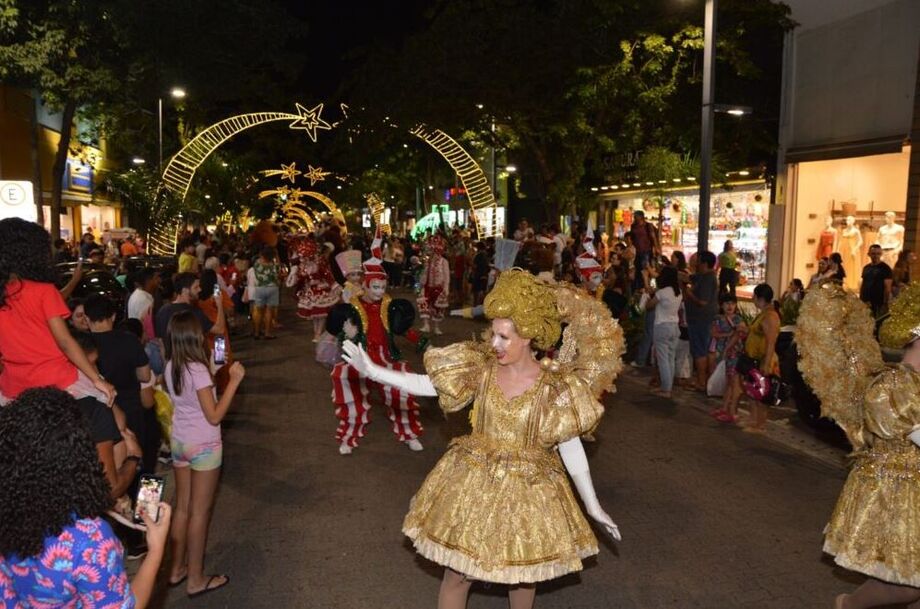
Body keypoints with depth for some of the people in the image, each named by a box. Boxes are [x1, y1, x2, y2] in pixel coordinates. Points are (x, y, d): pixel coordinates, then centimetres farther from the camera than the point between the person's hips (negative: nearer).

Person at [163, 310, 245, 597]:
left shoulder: (170, 367, 0)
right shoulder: (198, 369, -23)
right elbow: (214, 416, -20)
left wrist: (217, 376, 10)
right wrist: (234, 380, -20)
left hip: (178, 442, 7)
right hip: (203, 446, -7)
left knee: (182, 507, 19)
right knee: (199, 512, 5)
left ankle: (177, 569, 31)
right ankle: (196, 579, 17)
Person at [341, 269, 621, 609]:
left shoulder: (554, 387, -16)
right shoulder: (482, 369, -9)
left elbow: (571, 447, -9)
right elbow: (426, 385, -6)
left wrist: (592, 505, -5)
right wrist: (372, 371, -11)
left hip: (527, 488, -2)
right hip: (473, 482, 2)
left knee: (523, 572, 19)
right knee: (457, 572, 12)